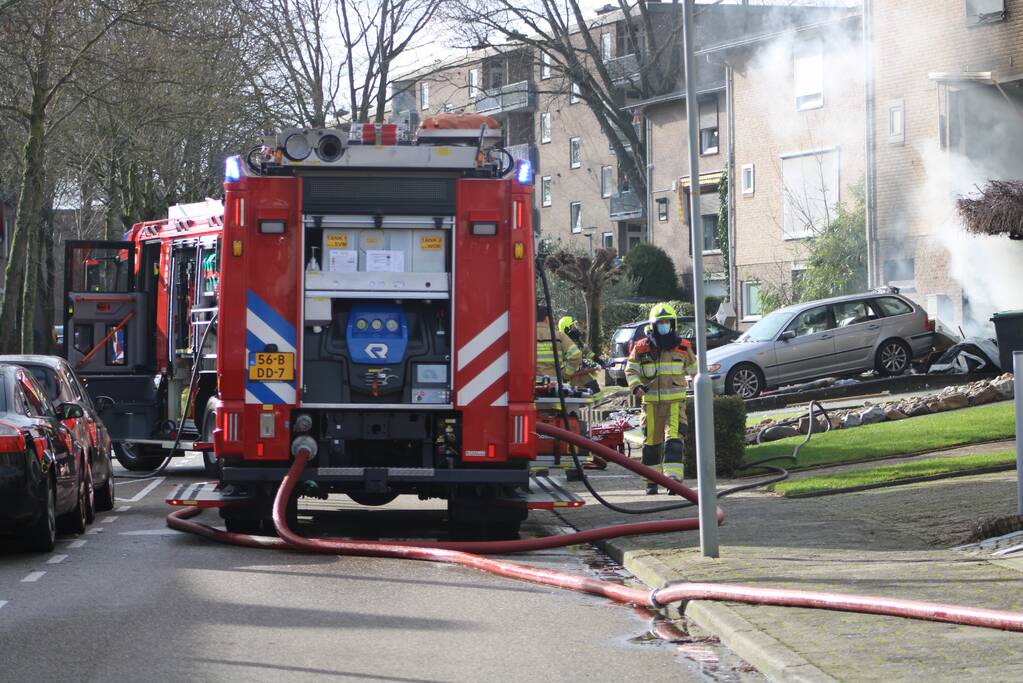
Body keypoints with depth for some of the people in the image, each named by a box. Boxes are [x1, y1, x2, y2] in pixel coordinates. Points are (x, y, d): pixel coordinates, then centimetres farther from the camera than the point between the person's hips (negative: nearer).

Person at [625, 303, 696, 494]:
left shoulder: (682, 348, 7)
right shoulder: (642, 348, 3)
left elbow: (693, 368, 20)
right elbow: (631, 369, 8)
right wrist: (636, 386, -9)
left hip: (675, 401, -1)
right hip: (651, 402, 1)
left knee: (673, 438, -15)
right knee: (651, 441, 6)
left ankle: (674, 477, -21)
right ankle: (652, 479, 17)